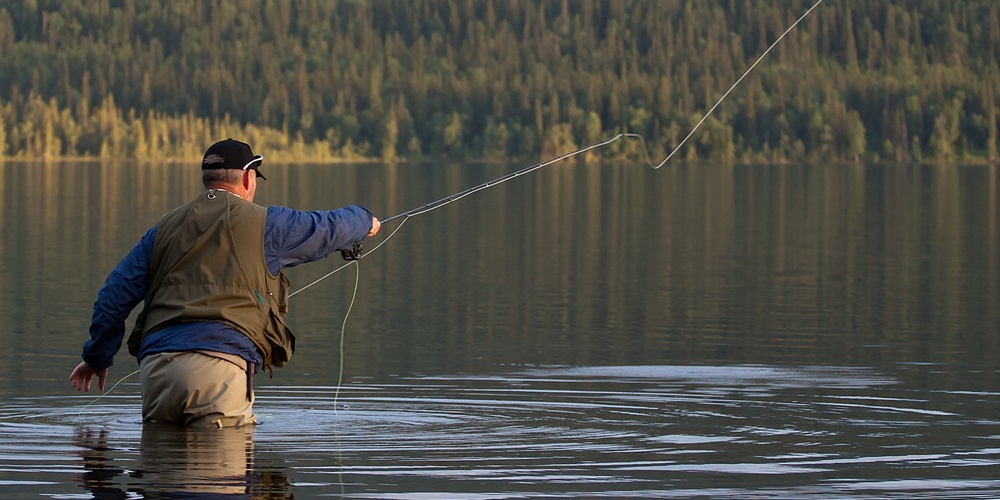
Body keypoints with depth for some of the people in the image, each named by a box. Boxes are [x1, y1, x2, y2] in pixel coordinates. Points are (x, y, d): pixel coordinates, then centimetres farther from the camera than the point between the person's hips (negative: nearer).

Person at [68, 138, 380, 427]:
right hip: (220, 363, -4)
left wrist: (98, 356, 32)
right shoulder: (264, 223, 10)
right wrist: (365, 220, 48)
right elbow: (330, 229, 24)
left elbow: (116, 293, 21)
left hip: (156, 365, 4)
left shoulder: (166, 227, 21)